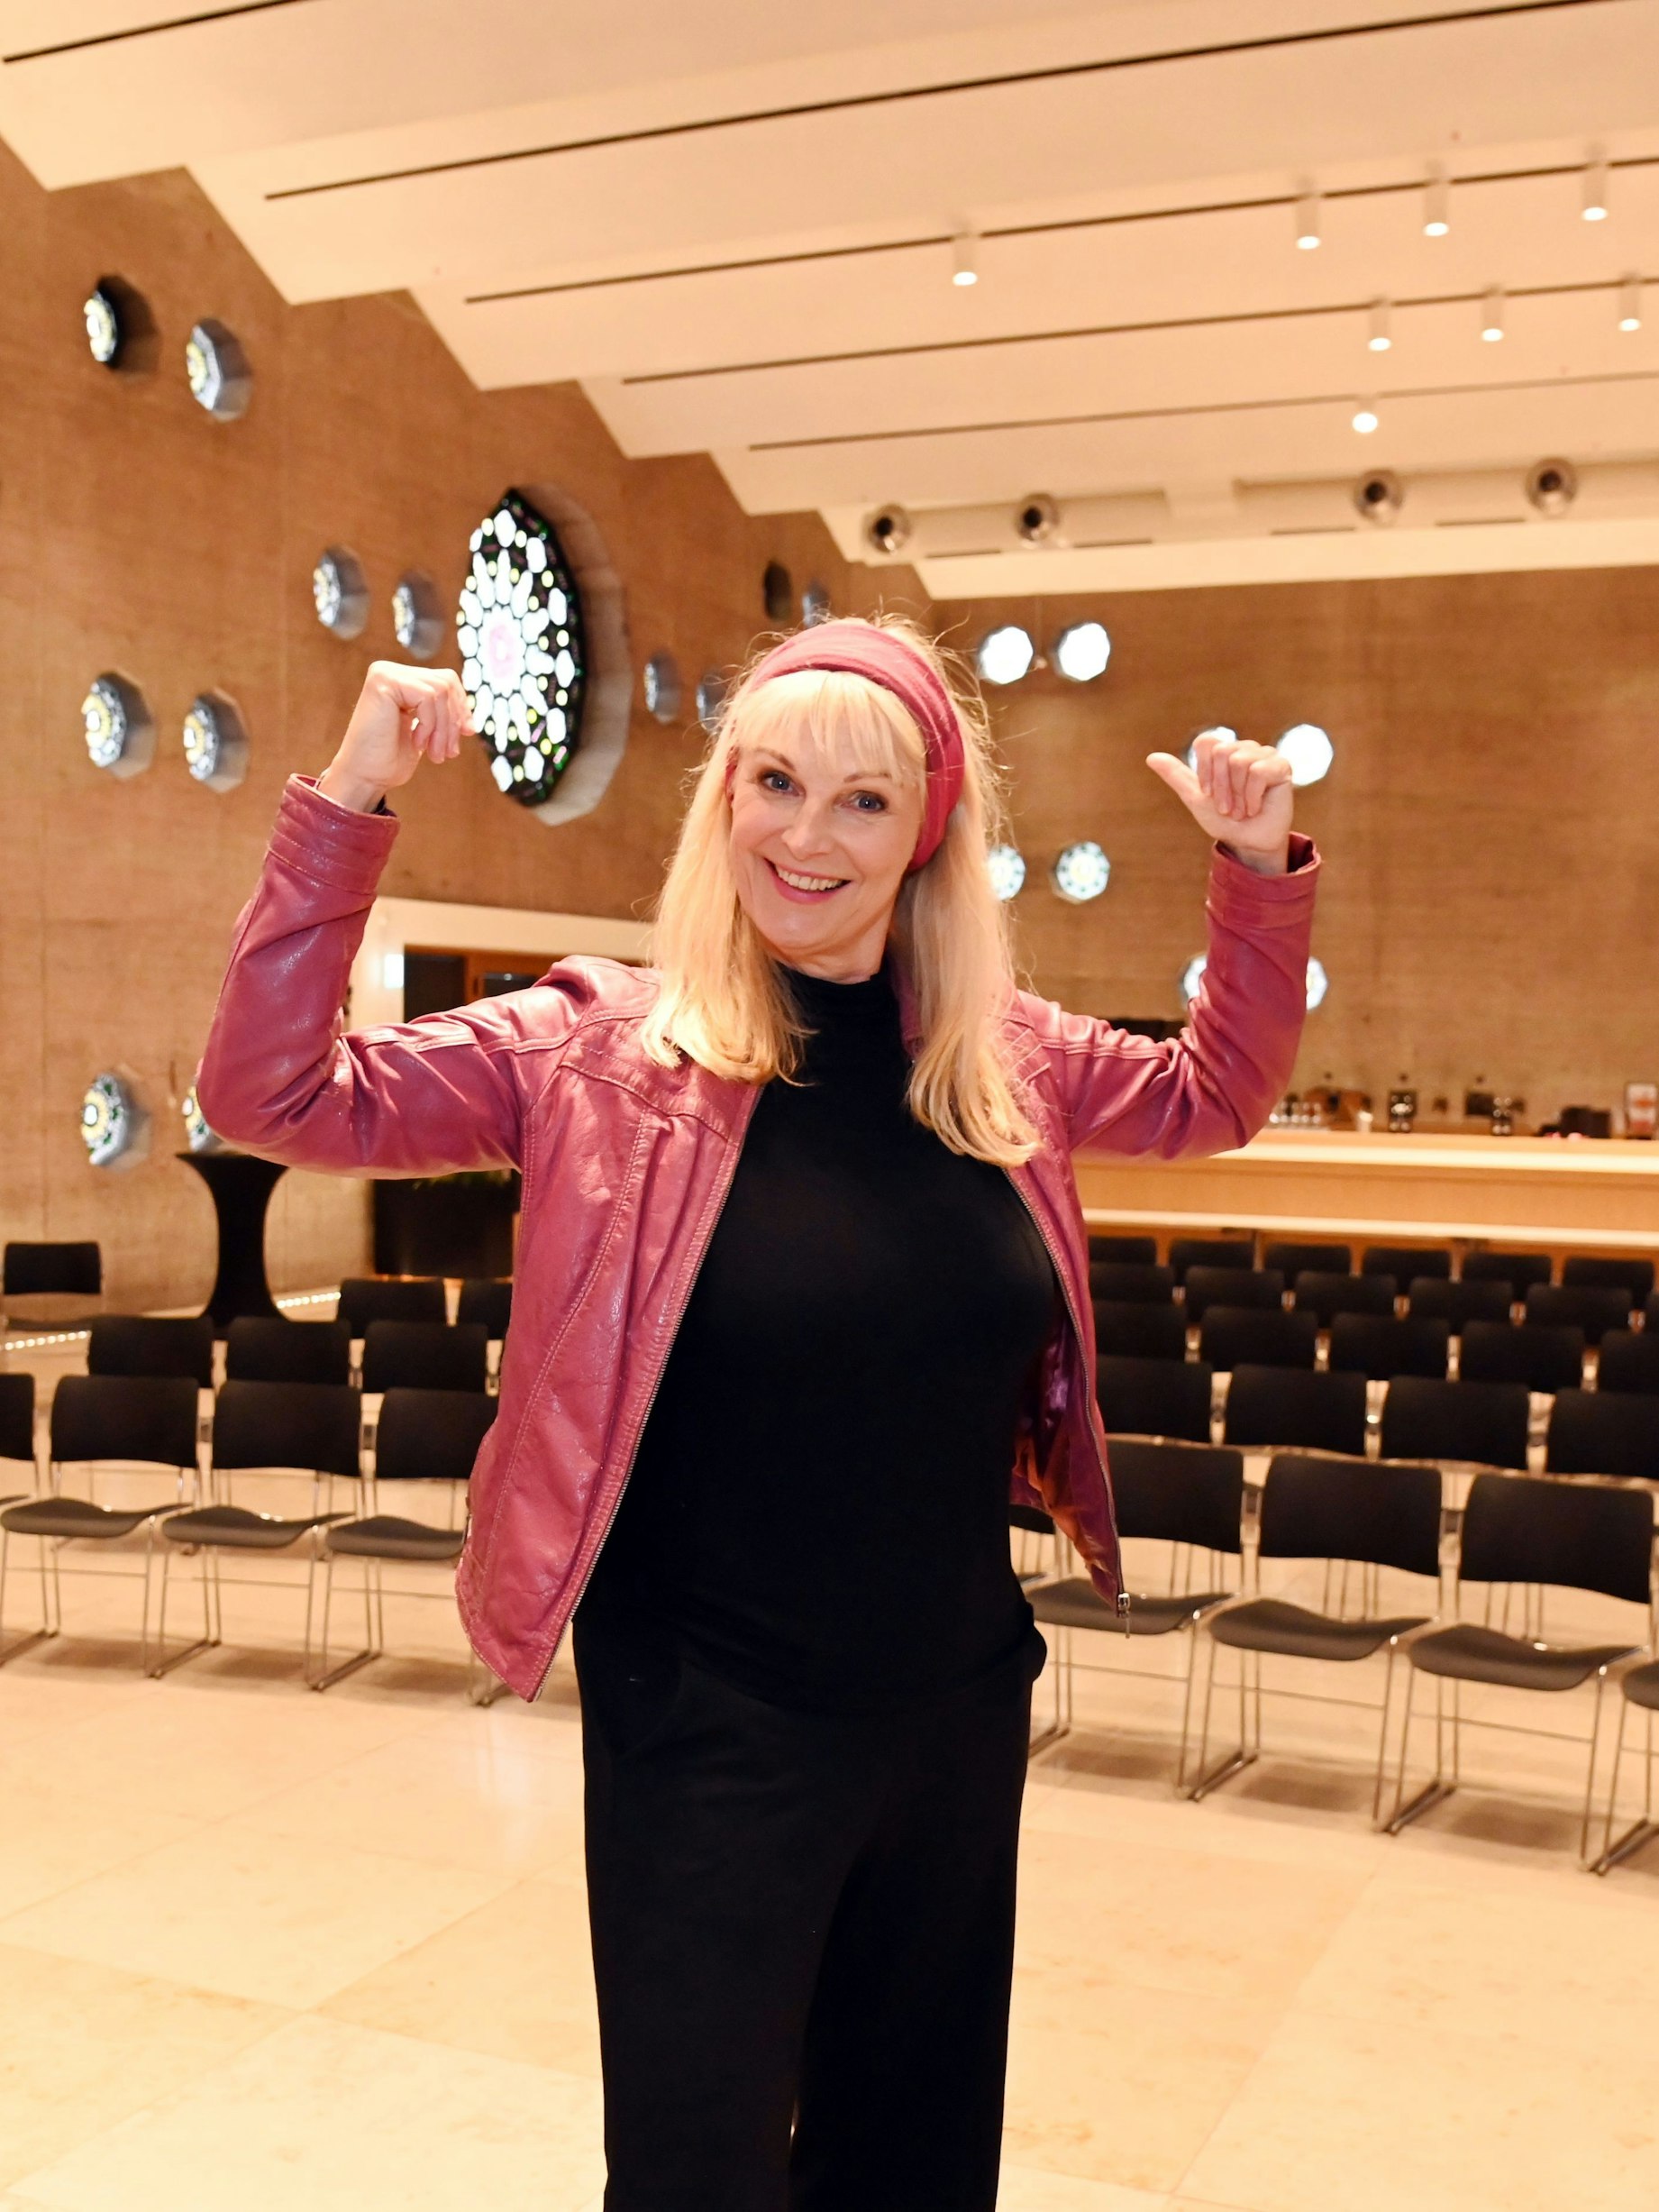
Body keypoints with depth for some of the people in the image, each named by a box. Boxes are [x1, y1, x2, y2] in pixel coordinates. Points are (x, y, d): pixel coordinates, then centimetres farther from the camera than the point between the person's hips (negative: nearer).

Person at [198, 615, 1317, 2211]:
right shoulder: (601, 1051, -10)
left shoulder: (1002, 1056, 0)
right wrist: (348, 806, -21)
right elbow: (272, 1097, -12)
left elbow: (1217, 1095, 15)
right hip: (706, 1734, -4)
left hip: (958, 1709, 4)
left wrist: (1261, 872, 1)